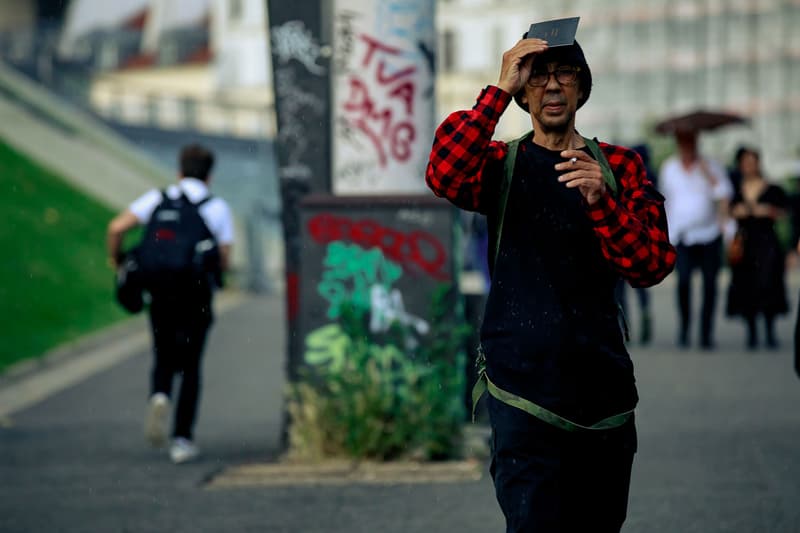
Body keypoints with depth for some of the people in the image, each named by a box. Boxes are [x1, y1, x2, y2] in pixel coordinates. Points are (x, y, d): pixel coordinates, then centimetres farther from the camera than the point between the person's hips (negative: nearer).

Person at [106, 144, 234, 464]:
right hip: (198, 293, -1)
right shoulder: (218, 207, 5)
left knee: (164, 360, 16)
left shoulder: (157, 199, 6)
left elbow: (117, 227, -5)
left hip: (161, 291, 1)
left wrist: (115, 259, 12)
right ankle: (182, 440, 3)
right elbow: (224, 261, 1)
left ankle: (159, 397, -17)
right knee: (190, 367, 8)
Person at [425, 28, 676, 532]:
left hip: (604, 383, 2)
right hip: (524, 388, -2)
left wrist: (602, 202, -21)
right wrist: (501, 89, -20)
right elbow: (444, 176, -18)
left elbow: (652, 265, -4)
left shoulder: (621, 166, 8)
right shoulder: (502, 164, 6)